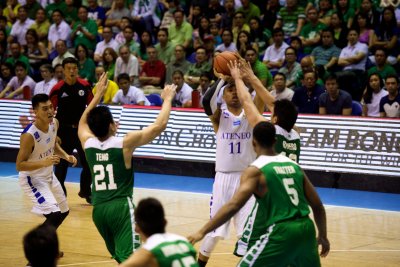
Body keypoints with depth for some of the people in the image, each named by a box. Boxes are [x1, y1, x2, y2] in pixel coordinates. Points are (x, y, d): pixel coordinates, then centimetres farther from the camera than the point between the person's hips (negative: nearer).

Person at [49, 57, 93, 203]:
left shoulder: (85, 86, -4)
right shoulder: (57, 89, -13)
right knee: (61, 164, -1)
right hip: (64, 130, -3)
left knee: (89, 162, 9)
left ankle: (86, 192, 29)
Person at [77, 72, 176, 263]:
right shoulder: (124, 143, -10)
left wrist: (98, 95, 31)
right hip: (121, 206, -6)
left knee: (121, 257, 24)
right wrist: (167, 99, 6)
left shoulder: (88, 144, 4)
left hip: (98, 208, 7)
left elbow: (83, 122, 28)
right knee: (129, 259, -17)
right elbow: (160, 125, -8)